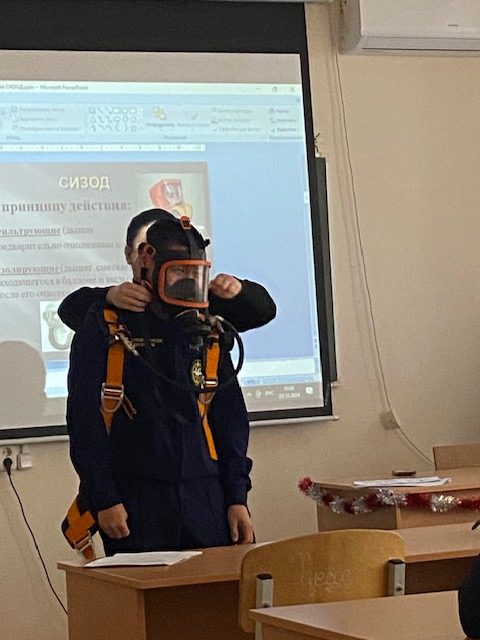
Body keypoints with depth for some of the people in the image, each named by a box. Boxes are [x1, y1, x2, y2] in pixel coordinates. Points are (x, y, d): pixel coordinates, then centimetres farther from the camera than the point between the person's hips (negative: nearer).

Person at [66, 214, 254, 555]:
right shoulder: (105, 326, 0)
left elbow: (231, 419, 16)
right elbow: (84, 418, -5)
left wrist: (238, 497, 8)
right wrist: (103, 499, -11)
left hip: (206, 497, 4)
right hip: (136, 500, -4)